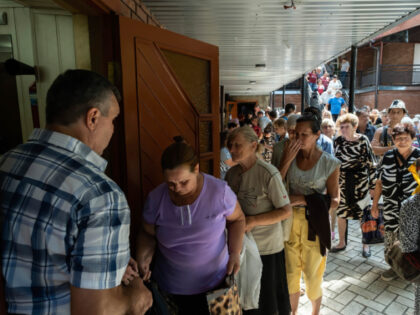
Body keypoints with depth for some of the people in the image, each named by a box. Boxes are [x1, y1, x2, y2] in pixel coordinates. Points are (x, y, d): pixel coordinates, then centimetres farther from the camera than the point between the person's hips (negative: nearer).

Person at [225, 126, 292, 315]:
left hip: (267, 247, -5)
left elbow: (286, 211, -17)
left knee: (269, 300, 14)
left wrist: (253, 221, -23)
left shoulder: (268, 174, -19)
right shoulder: (231, 173, -1)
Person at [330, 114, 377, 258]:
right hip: (342, 181, 3)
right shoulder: (338, 141, 1)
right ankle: (342, 243, 28)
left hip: (360, 181, -3)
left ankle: (366, 244, 26)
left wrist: (373, 184, -5)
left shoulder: (363, 140, -8)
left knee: (363, 213, 6)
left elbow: (371, 163, -4)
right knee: (341, 212, 10)